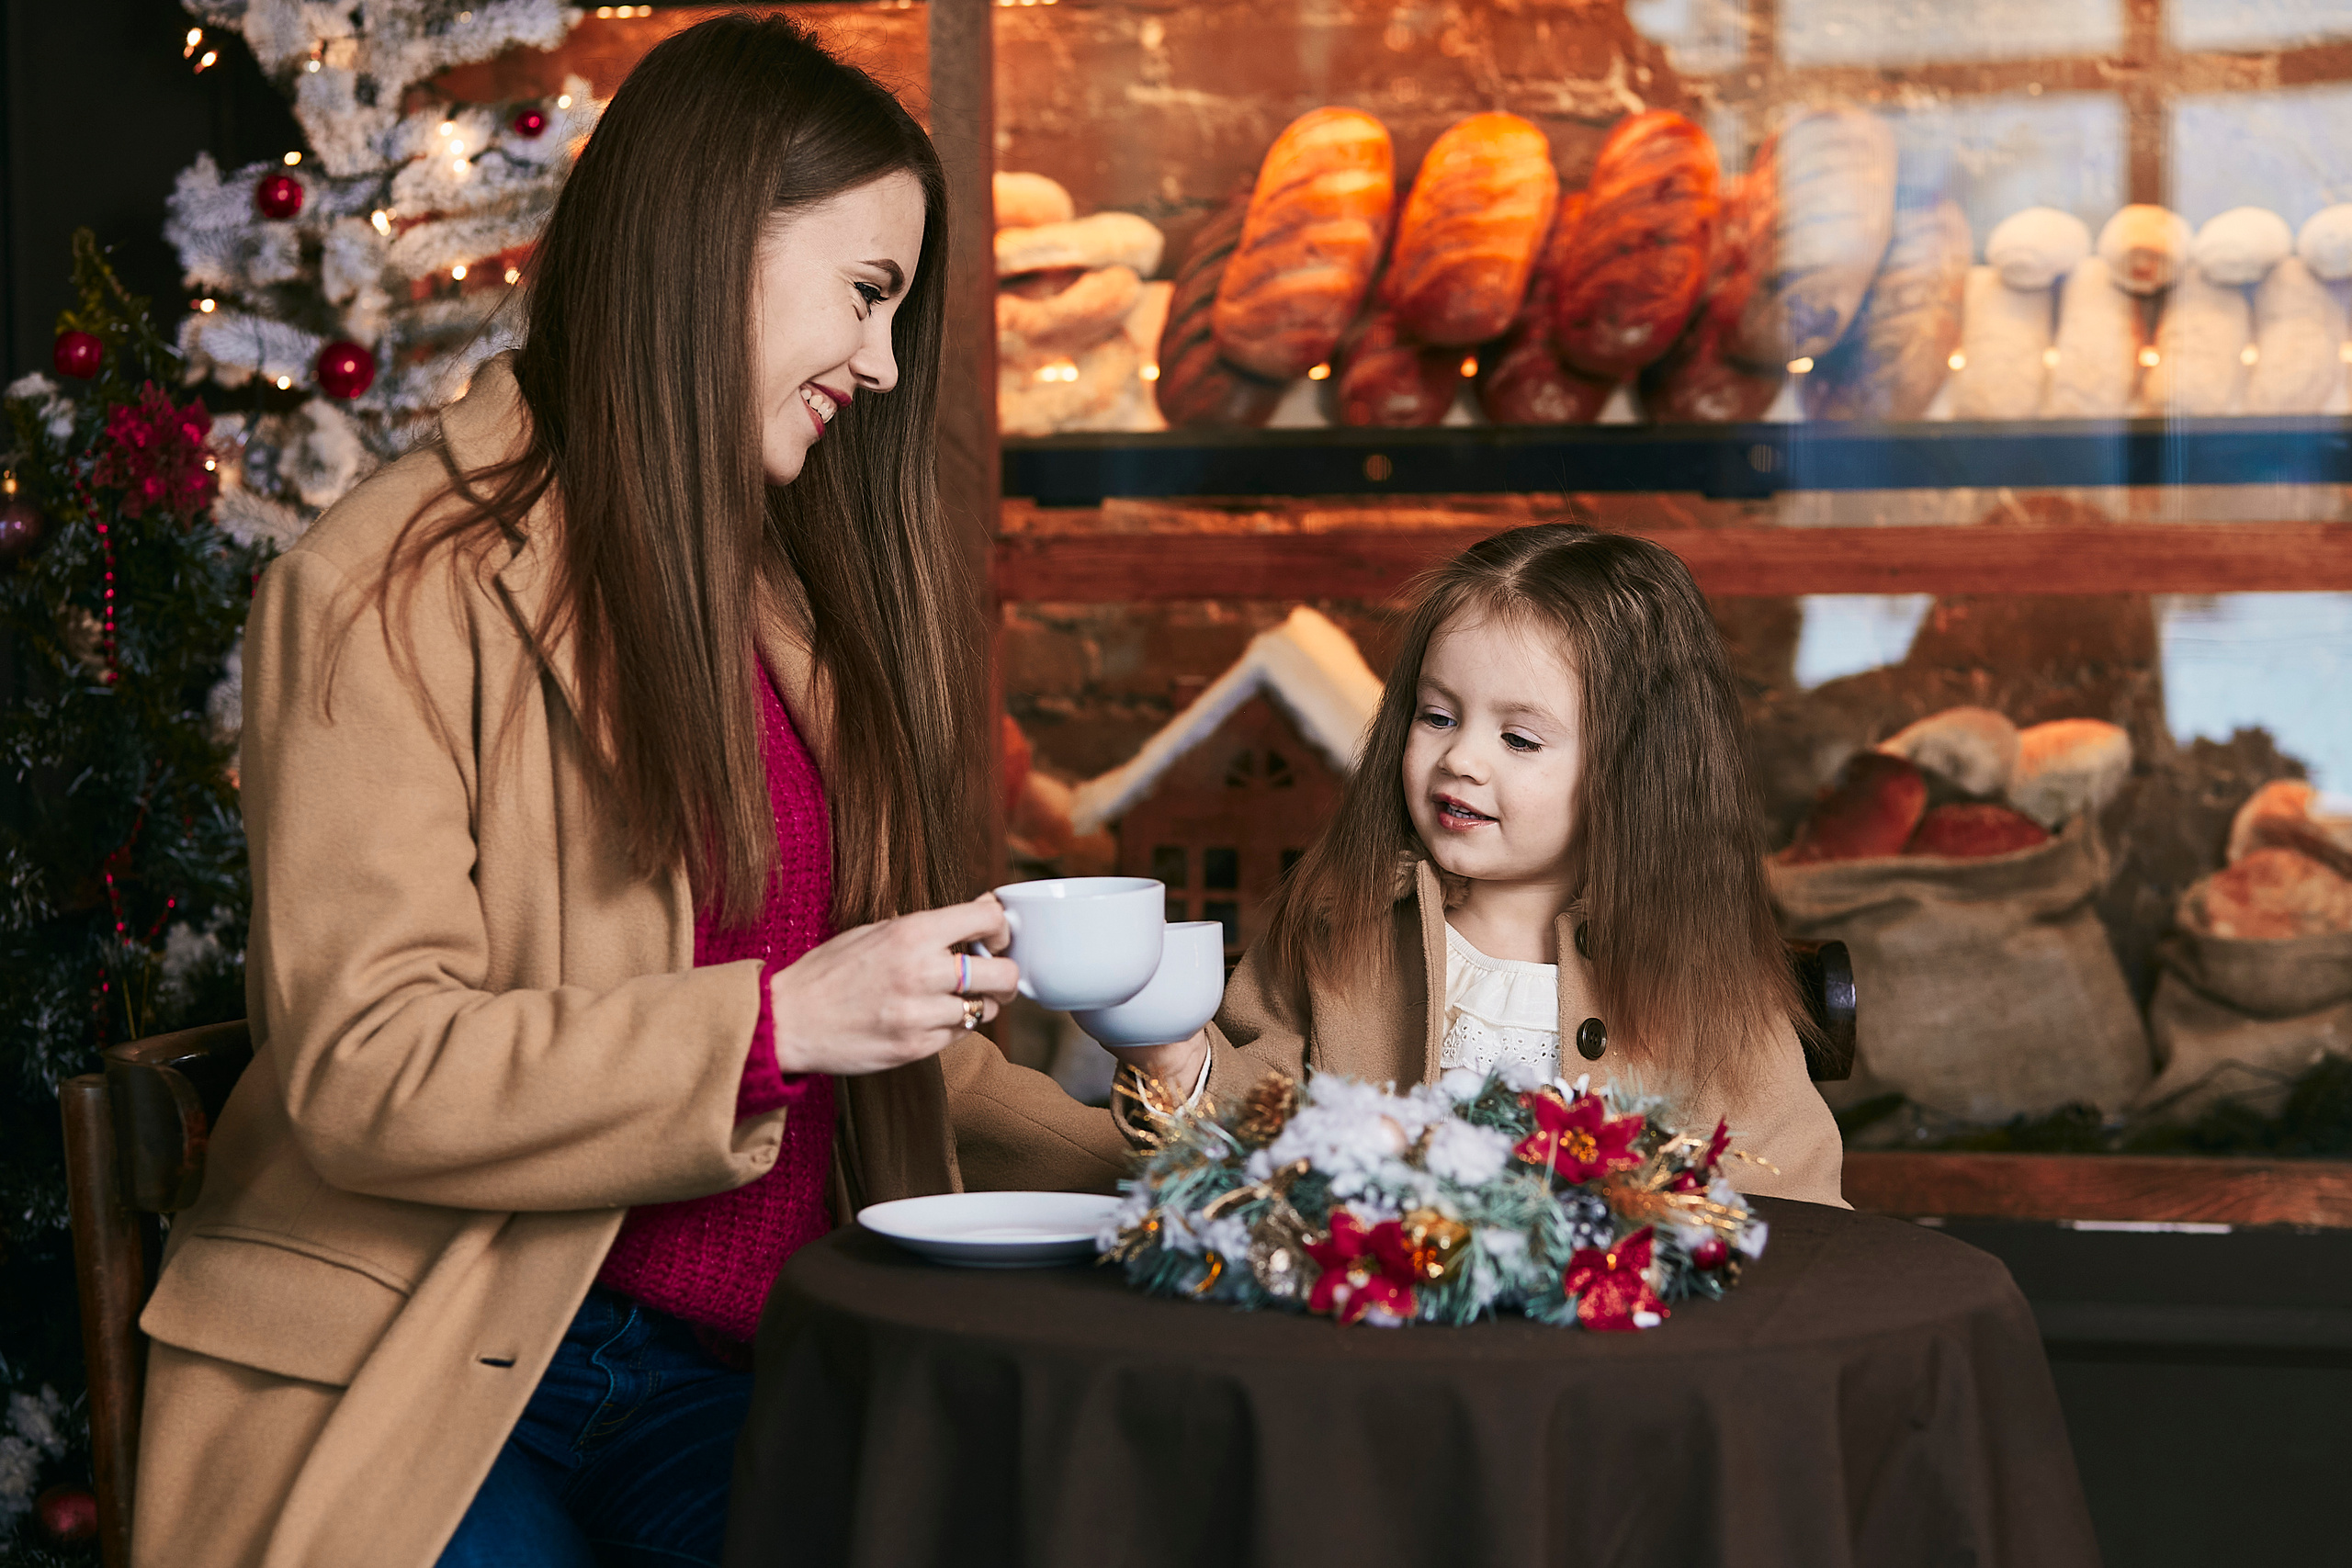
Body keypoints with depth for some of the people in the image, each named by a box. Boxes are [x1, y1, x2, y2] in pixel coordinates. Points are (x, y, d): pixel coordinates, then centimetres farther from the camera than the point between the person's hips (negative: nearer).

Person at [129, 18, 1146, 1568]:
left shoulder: (808, 595, 16)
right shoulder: (399, 588, -6)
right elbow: (359, 1067, -14)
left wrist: (1116, 1154, 7)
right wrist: (773, 1022, -20)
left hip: (733, 1382, 5)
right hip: (428, 1379, -5)